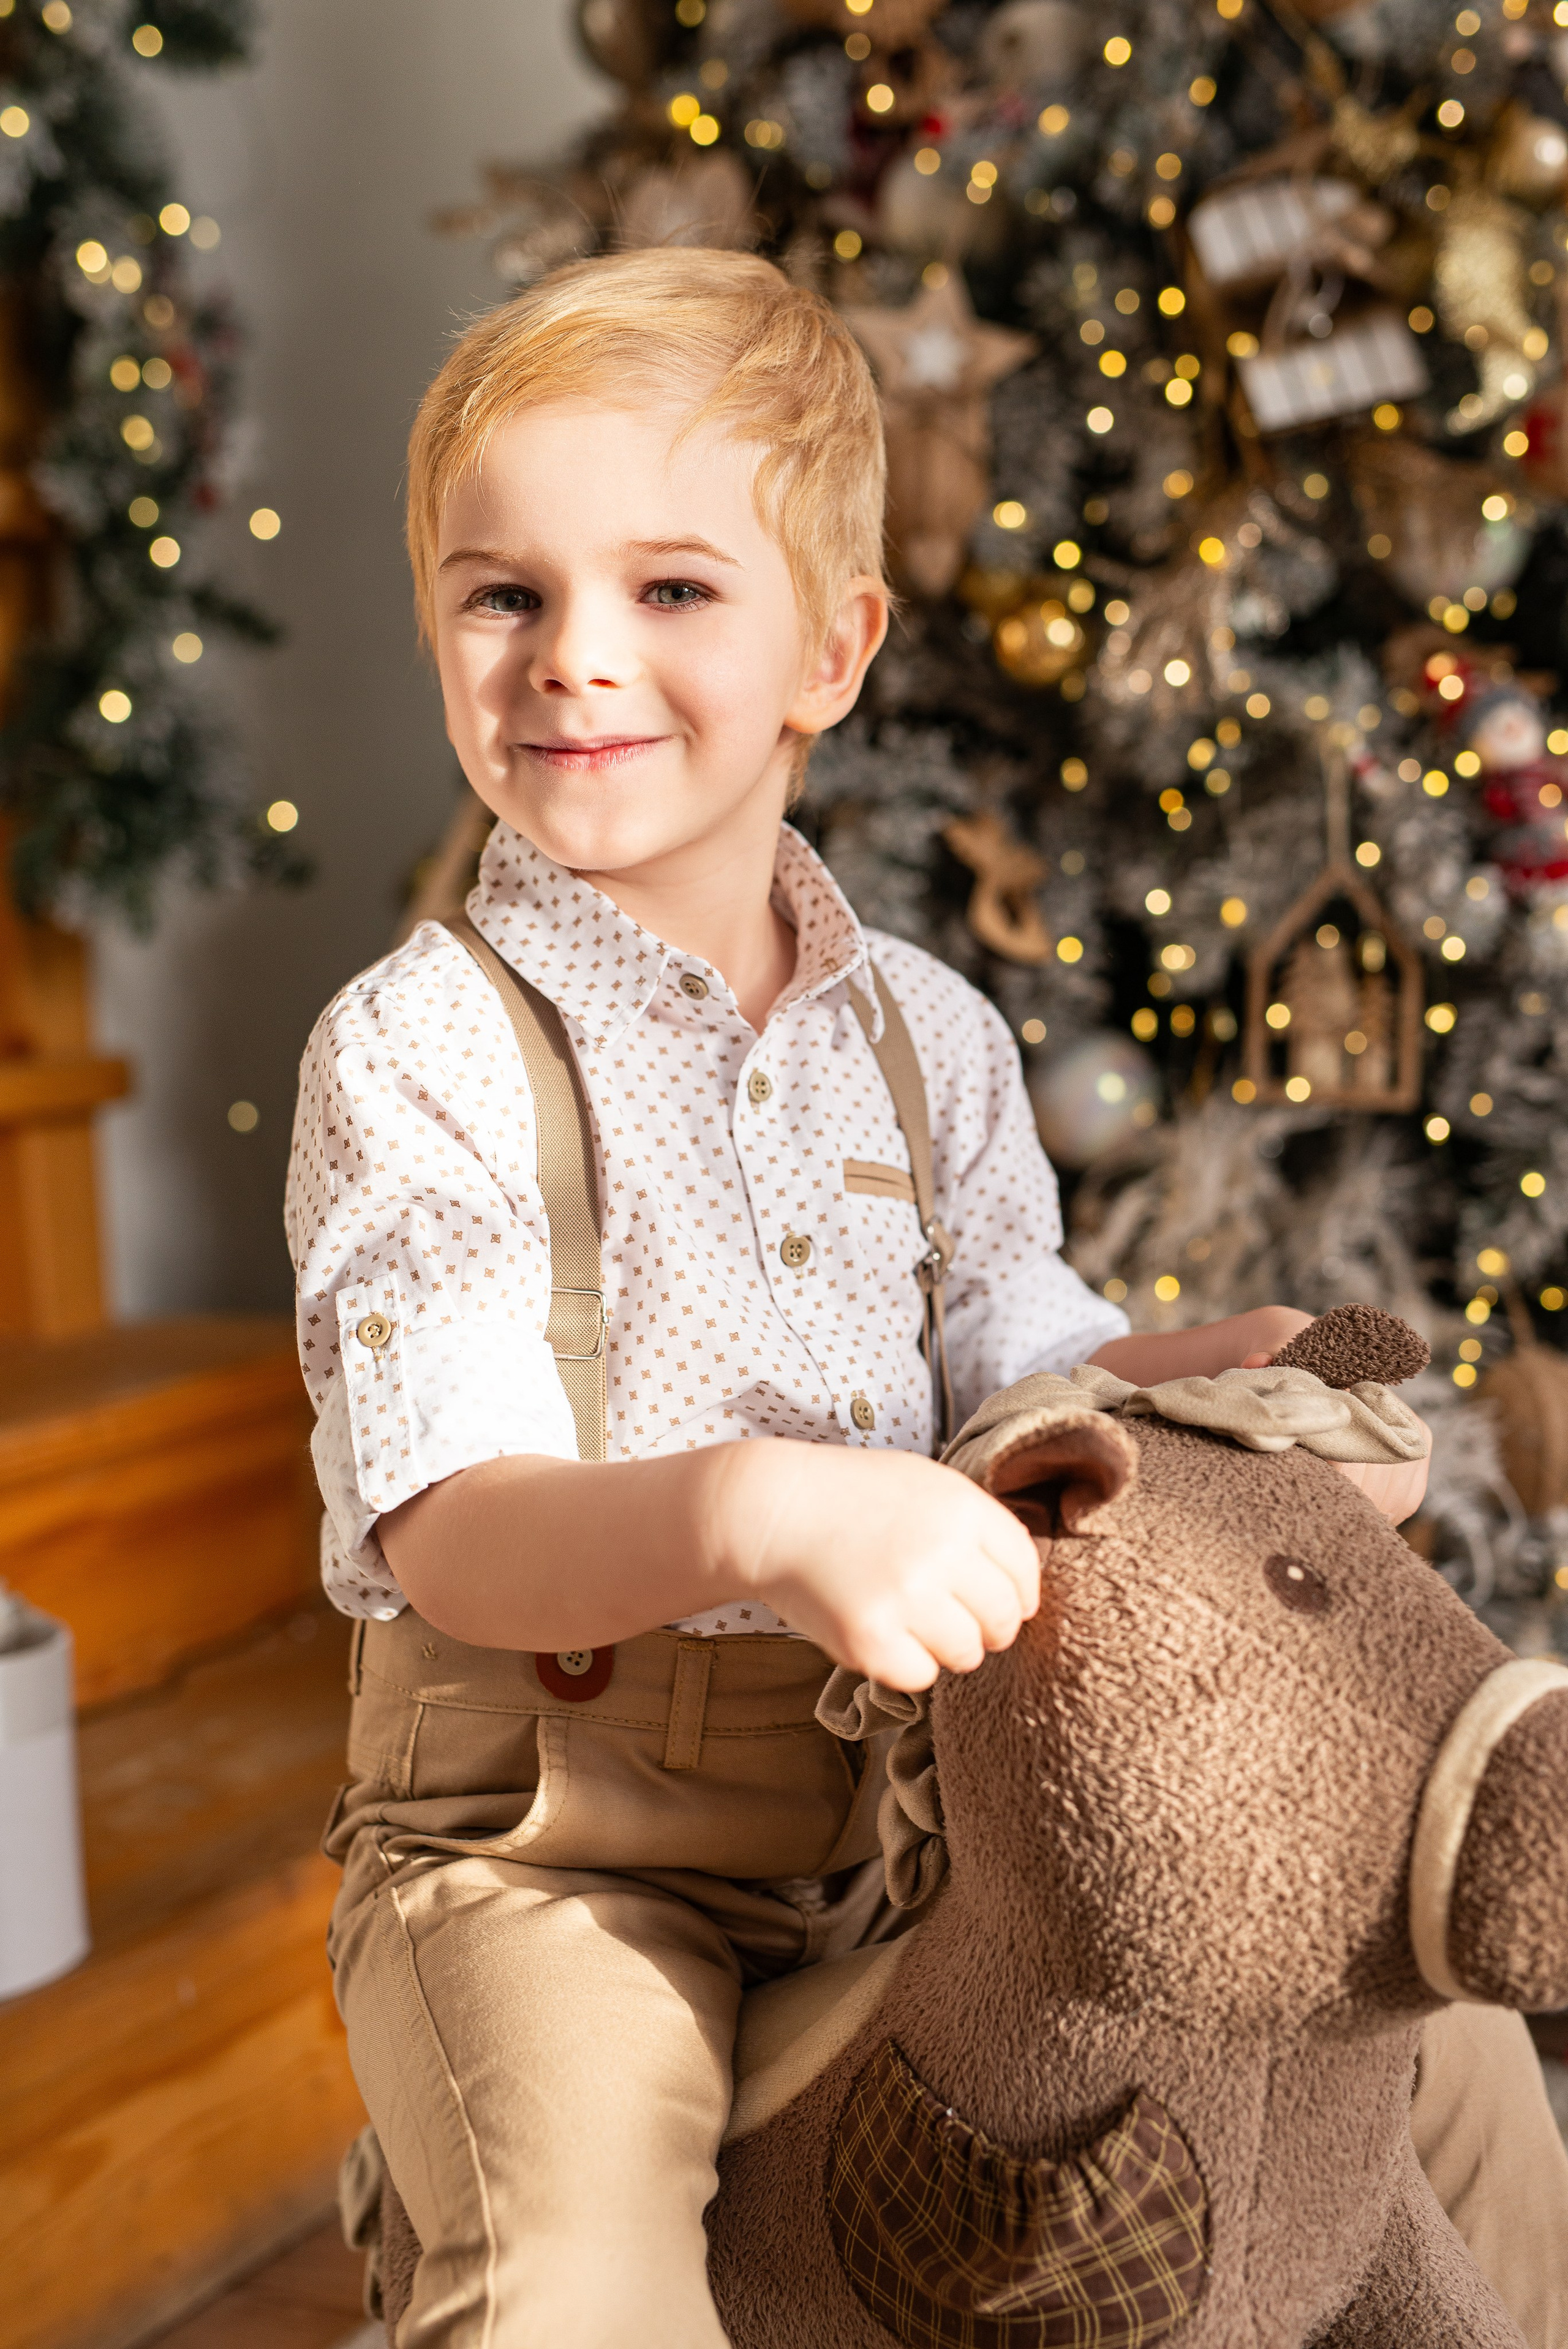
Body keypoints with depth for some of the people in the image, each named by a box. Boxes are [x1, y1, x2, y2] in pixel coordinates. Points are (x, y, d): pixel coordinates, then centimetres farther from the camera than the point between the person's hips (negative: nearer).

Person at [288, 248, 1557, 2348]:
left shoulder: (931, 1041, 5)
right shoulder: (421, 1051, -13)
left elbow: (1021, 1366, 10)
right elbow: (449, 1534, -21)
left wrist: (1215, 1380, -11)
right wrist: (764, 1511, -39)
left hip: (911, 1798, 5)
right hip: (553, 1836, -5)